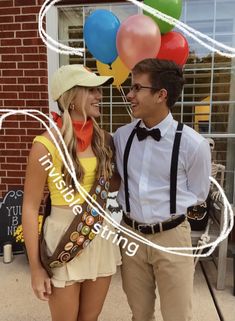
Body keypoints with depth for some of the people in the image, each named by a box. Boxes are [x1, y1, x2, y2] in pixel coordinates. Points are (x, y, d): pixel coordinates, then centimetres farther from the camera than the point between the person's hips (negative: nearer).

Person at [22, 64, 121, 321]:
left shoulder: (102, 138, 0)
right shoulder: (47, 145, -17)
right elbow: (30, 207, -12)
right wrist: (36, 267, -9)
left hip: (101, 236, 5)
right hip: (64, 240, -5)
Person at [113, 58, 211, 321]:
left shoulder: (193, 144, -16)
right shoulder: (121, 136, -5)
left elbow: (197, 195, -1)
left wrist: (165, 209, -2)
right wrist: (130, 202, -2)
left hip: (171, 237, -3)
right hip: (130, 233, 3)